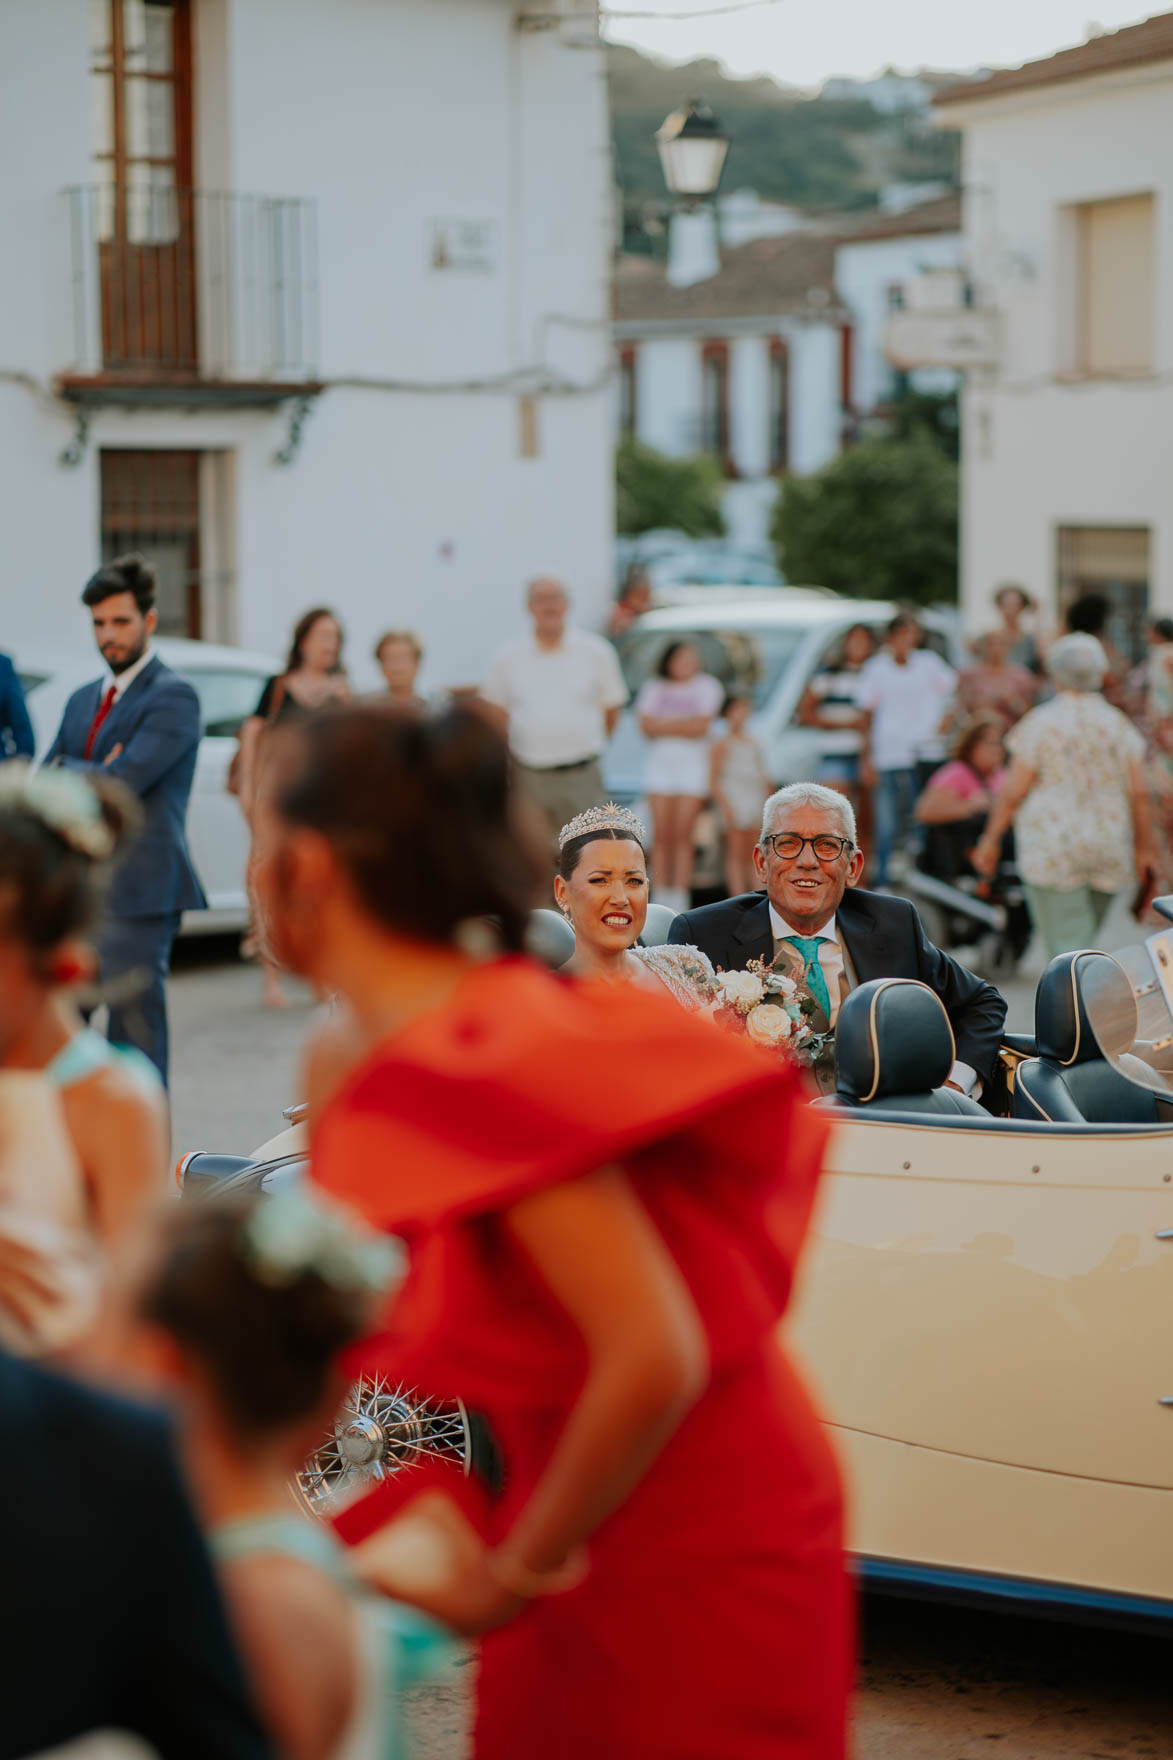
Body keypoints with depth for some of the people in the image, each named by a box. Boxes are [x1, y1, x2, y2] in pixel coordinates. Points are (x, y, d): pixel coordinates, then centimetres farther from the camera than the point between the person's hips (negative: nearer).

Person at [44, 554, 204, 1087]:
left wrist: (66, 767, 1)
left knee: (134, 1028, -5)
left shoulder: (173, 697, -8)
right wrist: (95, 775, -6)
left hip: (137, 892, -8)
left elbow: (121, 782, -18)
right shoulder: (83, 701, 19)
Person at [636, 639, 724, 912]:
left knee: (683, 835, -7)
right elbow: (646, 726, -1)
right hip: (660, 763, 2)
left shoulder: (706, 687, 3)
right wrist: (683, 724, -8)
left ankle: (680, 899, -7)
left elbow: (701, 726, -9)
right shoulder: (654, 688, 11)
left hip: (692, 765, -2)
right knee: (663, 836, -2)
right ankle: (661, 898, 1)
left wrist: (664, 724, -5)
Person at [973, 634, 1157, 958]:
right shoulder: (1119, 724, 4)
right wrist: (1144, 846, 8)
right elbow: (1139, 792, 0)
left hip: (1052, 849, -4)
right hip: (1108, 851, 4)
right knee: (1082, 937, 19)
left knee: (1068, 944, -6)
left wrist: (990, 839, 3)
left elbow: (1014, 791, -7)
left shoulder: (1038, 724, -6)